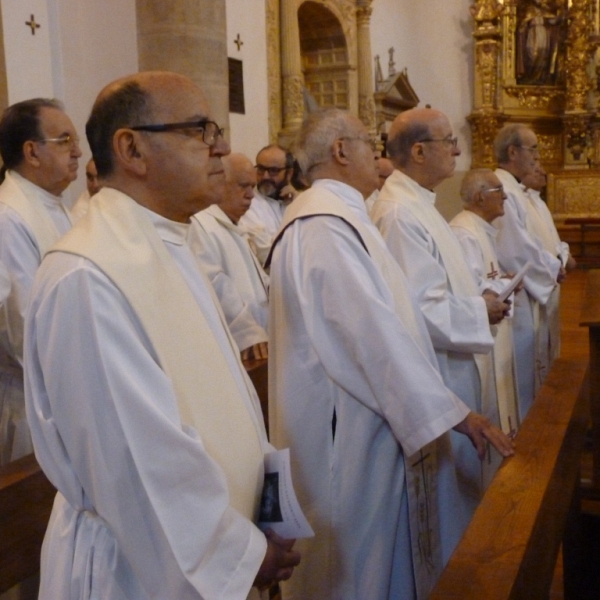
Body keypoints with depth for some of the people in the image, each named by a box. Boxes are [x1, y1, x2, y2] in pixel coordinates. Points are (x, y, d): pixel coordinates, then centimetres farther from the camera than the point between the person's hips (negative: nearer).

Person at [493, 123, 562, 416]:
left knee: (531, 373, 20)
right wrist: (553, 268, -12)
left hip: (529, 297, 11)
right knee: (521, 380, 2)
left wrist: (554, 258, 4)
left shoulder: (514, 190, 13)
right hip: (516, 301, -11)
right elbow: (515, 253, -26)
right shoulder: (502, 192, -21)